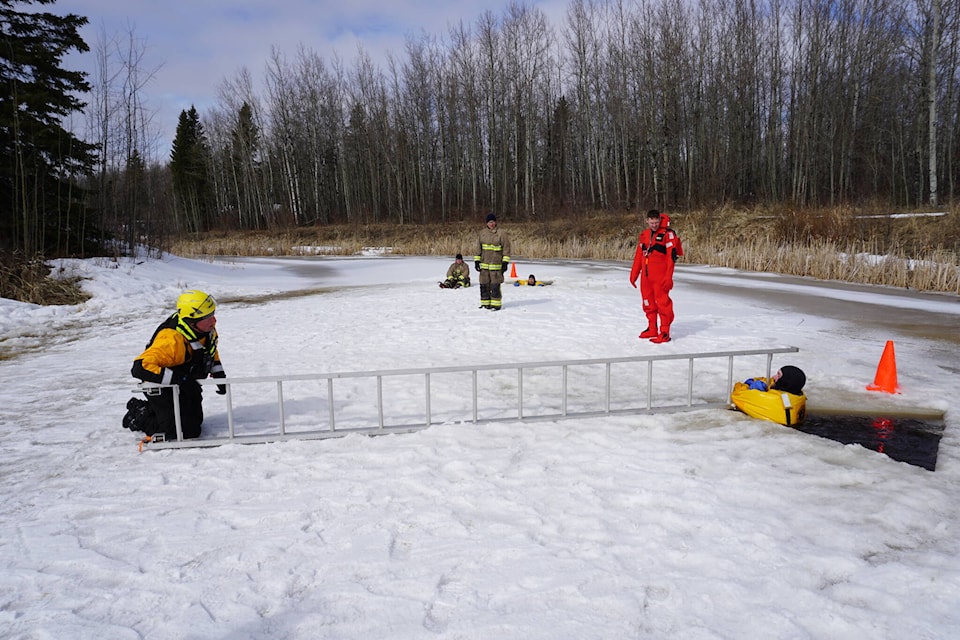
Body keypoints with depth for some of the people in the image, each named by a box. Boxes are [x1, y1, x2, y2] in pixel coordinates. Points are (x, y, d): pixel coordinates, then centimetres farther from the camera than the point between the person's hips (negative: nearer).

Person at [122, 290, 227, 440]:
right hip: (162, 388, -8)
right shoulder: (172, 341, -37)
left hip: (187, 385, 8)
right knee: (188, 431, -12)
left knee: (195, 421, 16)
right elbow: (140, 367, -43)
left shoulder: (207, 328, -12)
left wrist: (218, 374, 5)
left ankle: (148, 408, 31)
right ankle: (139, 415, 9)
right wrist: (177, 379, -44)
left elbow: (211, 349, 13)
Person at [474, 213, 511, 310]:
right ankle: (485, 303, 16)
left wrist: (505, 262, -8)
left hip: (496, 264, -4)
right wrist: (477, 260, 6)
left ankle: (496, 304, 0)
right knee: (484, 284, 7)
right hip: (484, 263, 4)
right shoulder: (482, 233, 9)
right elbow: (478, 248, 13)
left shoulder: (500, 233, -3)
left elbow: (506, 248, -3)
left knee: (495, 285, -8)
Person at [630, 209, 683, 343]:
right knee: (648, 303, 13)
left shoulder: (668, 234, -7)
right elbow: (639, 255, 18)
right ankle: (652, 329, 26)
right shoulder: (644, 234, 13)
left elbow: (671, 256, -12)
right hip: (646, 275, 7)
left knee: (662, 302, -7)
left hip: (660, 276, -7)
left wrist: (669, 277, -17)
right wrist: (634, 274, 17)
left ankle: (665, 332, -1)